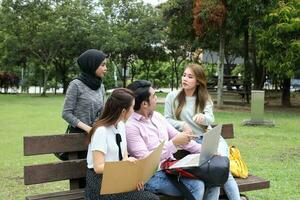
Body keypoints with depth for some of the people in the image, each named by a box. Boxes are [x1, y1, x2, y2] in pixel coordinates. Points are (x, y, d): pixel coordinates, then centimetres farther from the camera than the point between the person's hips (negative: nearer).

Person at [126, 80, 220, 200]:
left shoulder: (157, 116, 9)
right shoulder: (130, 127, -16)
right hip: (153, 176, -8)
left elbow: (176, 136, 14)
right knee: (196, 186, -25)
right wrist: (174, 143, -24)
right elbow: (145, 160, -21)